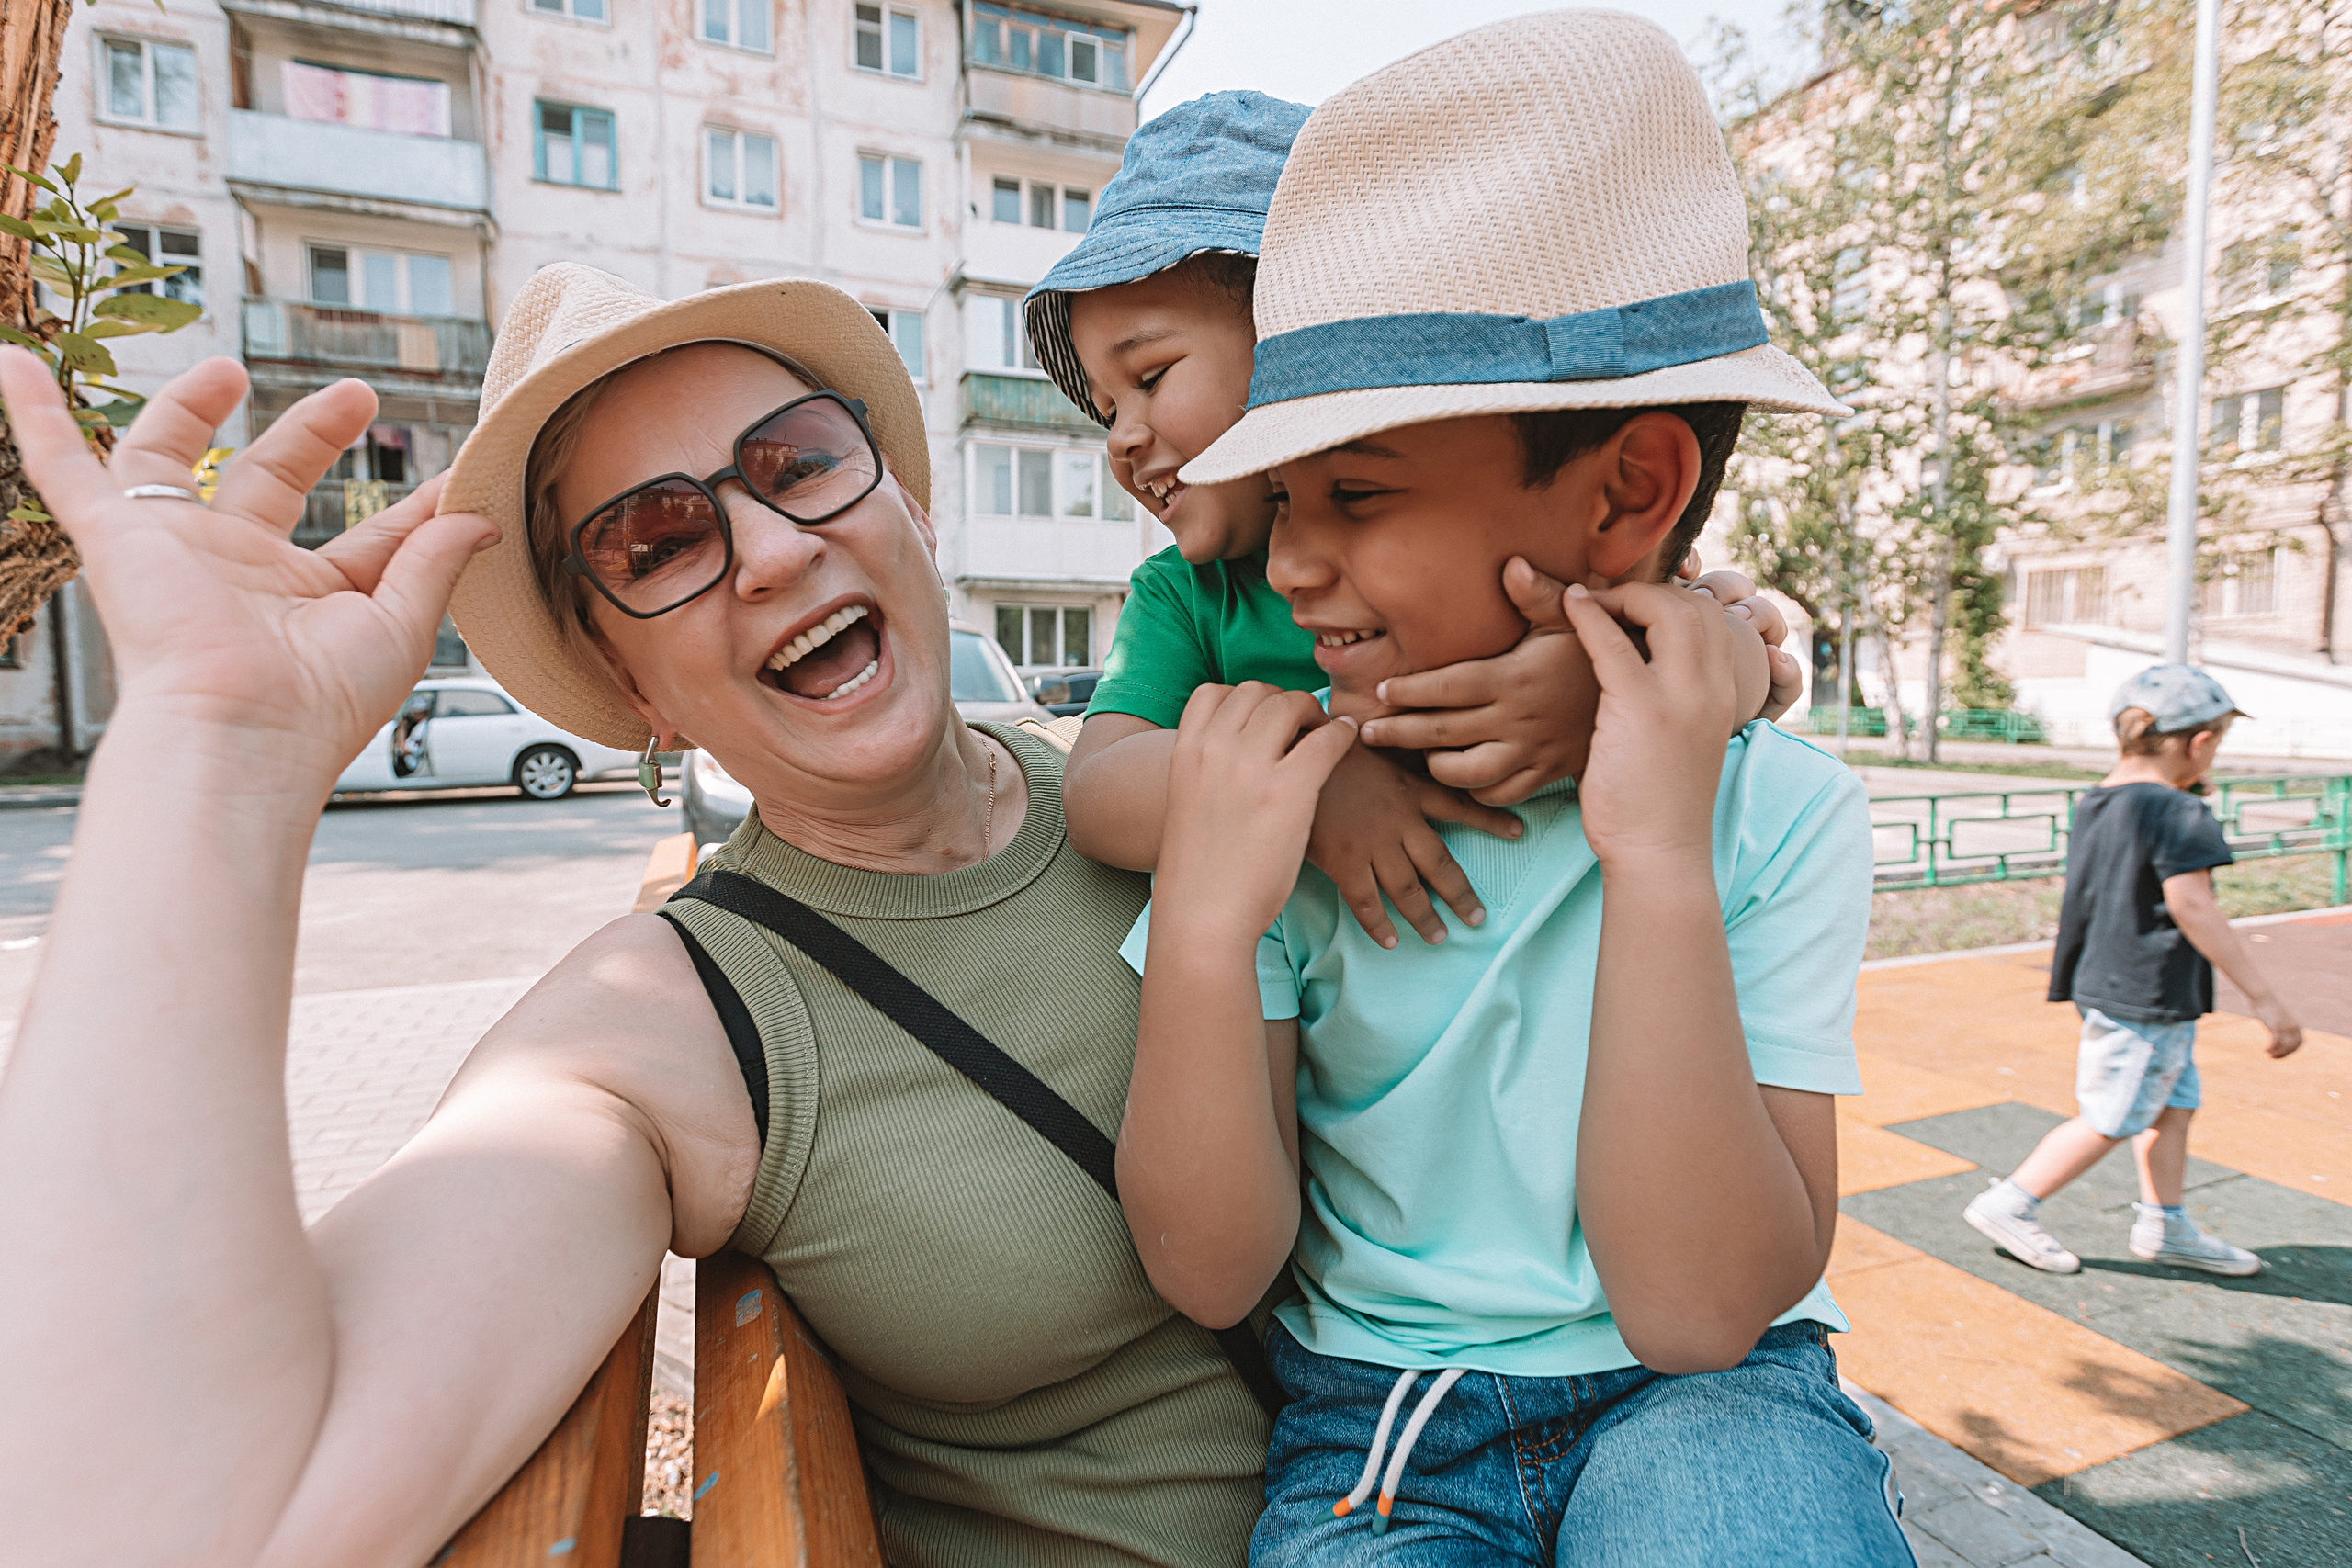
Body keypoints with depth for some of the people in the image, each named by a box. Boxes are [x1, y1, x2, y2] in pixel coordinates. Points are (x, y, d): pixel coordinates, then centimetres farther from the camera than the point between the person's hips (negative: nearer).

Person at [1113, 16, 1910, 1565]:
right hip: (1380, 1418, 2)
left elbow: (1698, 1308, -19)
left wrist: (1659, 862, -28)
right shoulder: (1281, 800, -14)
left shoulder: (1779, 812, -14)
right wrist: (1202, 922, -28)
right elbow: (1211, 1272, -13)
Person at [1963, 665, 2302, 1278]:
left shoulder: (2095, 803, 8)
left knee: (2174, 1105, 20)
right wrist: (2262, 995, -20)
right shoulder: (2178, 814, -18)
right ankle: (2009, 1205, 9)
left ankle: (2164, 1227, 31)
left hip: (2108, 982, 9)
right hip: (2146, 997, -9)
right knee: (2109, 1122, 2)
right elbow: (2192, 907, -23)